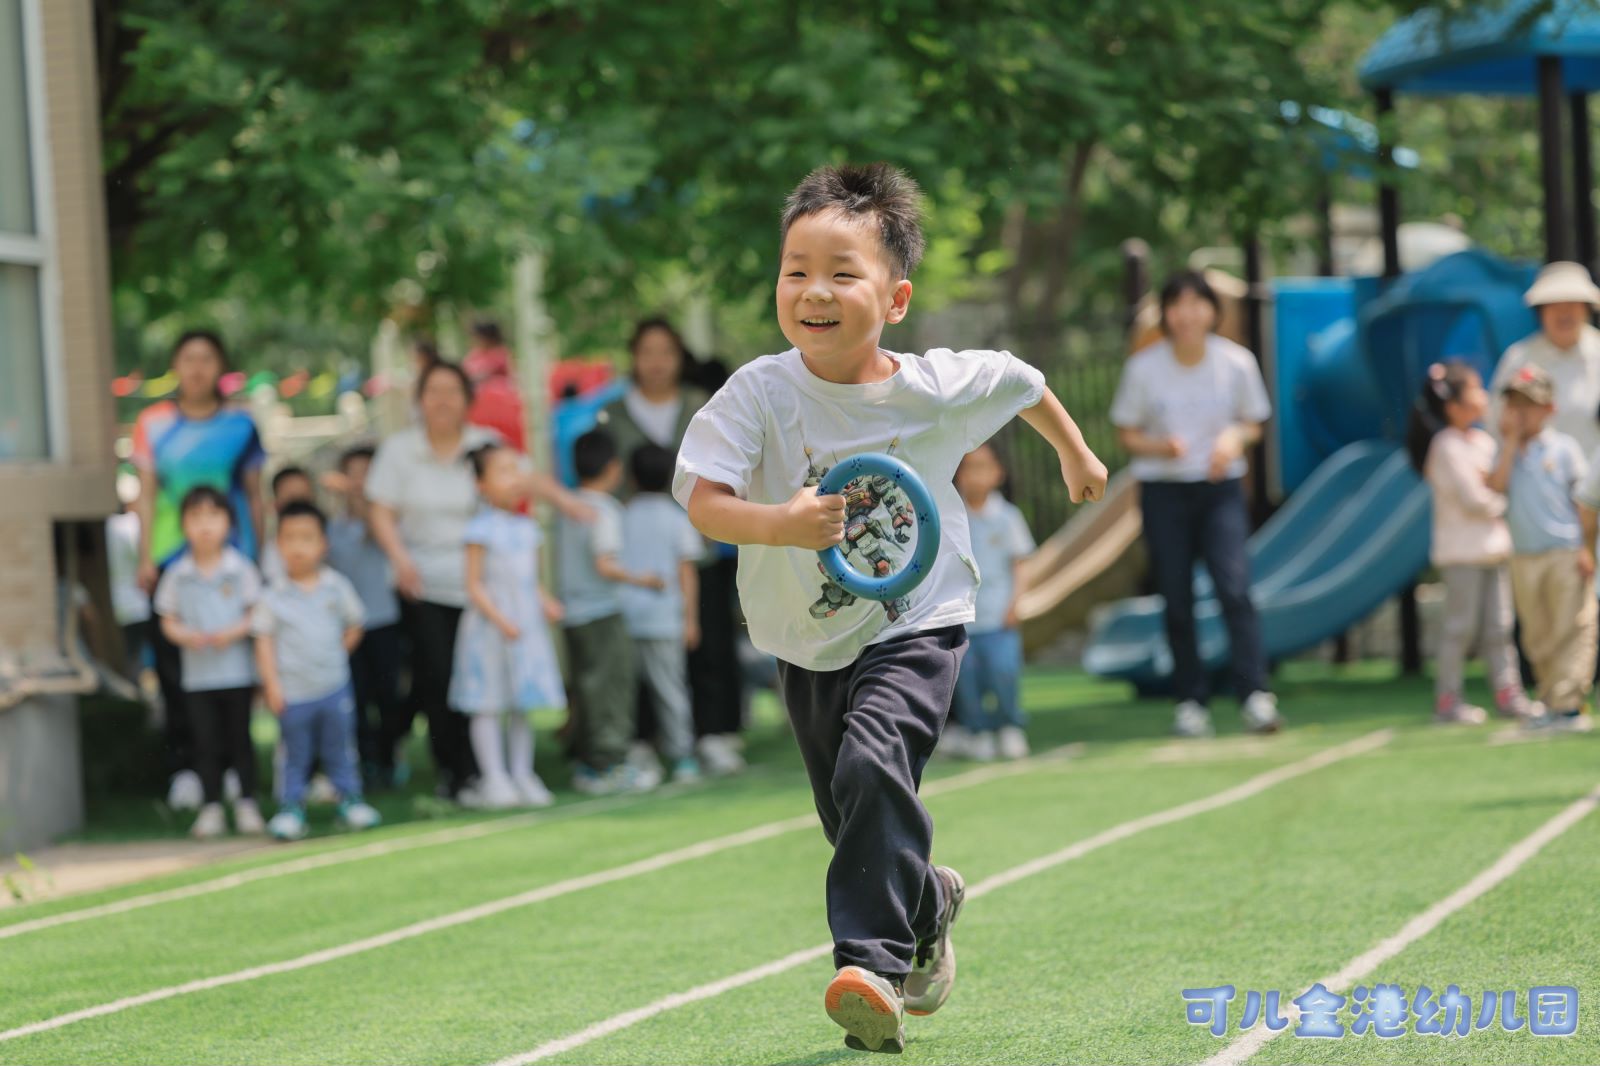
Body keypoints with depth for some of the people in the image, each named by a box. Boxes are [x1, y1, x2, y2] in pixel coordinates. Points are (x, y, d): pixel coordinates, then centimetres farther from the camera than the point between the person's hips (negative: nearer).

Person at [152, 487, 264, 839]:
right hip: (197, 675, 1)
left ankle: (247, 804, 14)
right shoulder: (177, 575, 2)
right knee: (206, 742, 4)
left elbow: (256, 612, -1)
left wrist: (235, 631, -18)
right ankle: (212, 807, 11)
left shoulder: (241, 569, -3)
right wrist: (186, 635, -14)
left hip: (237, 672, -1)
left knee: (240, 739, 5)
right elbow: (168, 621, 5)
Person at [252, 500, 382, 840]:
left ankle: (350, 800, 19)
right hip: (293, 693, -1)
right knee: (295, 755, 4)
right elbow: (264, 640, -4)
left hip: (334, 687, 1)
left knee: (339, 750, 9)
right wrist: (271, 684, -9)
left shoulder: (336, 587, 1)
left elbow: (353, 626, 12)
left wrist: (336, 655, 3)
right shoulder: (274, 595, -5)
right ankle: (292, 807, 10)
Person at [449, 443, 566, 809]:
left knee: (523, 706, 10)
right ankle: (495, 778, 2)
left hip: (528, 626, 6)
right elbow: (474, 586, -12)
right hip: (489, 628, -6)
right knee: (488, 706, -1)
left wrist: (546, 603, -2)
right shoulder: (482, 530, -10)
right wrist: (500, 621, -20)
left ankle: (522, 775, 18)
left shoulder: (527, 528, 9)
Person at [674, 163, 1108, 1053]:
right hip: (810, 642, 3)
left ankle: (876, 962, -27)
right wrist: (780, 523, -46)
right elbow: (702, 502, -27)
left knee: (872, 769, -28)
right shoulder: (762, 393, -17)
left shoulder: (938, 387, -14)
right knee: (854, 822, 16)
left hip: (916, 624, -3)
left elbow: (1021, 383, 8)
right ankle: (929, 903, 47)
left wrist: (1077, 455, 25)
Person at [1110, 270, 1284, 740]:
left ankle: (1256, 698, -18)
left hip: (1221, 488, 0)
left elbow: (1253, 423, 8)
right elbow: (1127, 432, 2)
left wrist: (1235, 438, -14)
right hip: (1163, 492, 1)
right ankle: (1190, 701, 9)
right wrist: (1160, 446, -18)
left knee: (1234, 589, -15)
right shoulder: (1143, 367, -7)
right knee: (1177, 602, 1)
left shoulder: (1236, 363, -5)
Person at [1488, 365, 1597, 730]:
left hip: (1565, 555, -4)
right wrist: (1511, 440, -7)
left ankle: (1568, 704, -11)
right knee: (1537, 636, 8)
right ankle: (1550, 703, 16)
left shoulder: (1564, 448, 1)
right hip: (1524, 559, 4)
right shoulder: (1508, 451, 11)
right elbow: (1497, 484, -9)